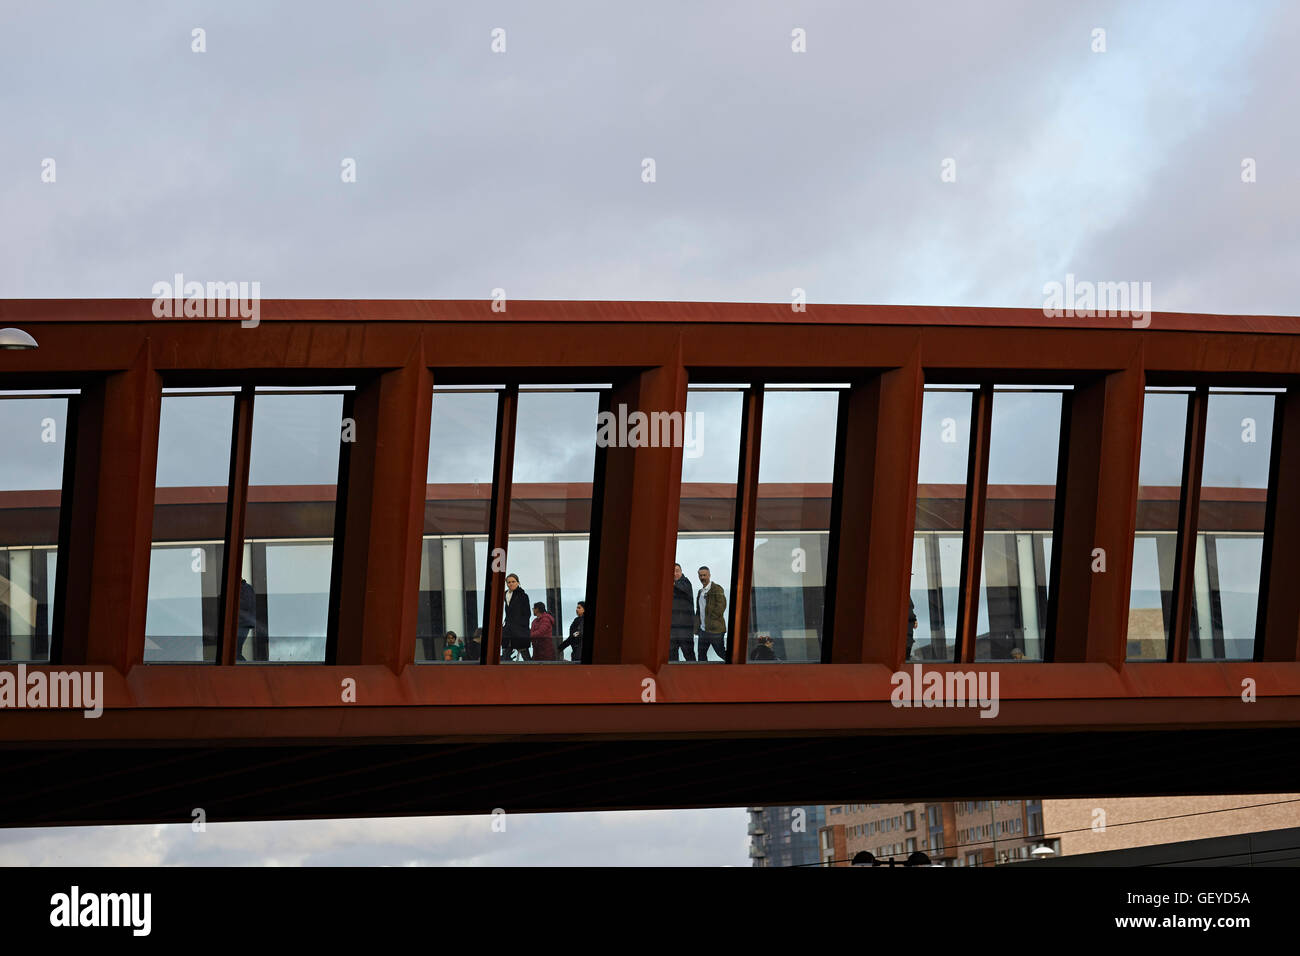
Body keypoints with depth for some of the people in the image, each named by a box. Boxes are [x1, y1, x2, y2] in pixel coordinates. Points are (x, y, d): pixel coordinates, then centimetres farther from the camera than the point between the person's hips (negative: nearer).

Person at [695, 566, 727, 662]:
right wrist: (697, 625, 12)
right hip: (703, 630, 8)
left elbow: (721, 606, -16)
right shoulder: (701, 591, 18)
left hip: (714, 629, -8)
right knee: (701, 655, 8)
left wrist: (711, 619, -15)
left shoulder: (717, 589, -8)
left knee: (721, 653, -2)